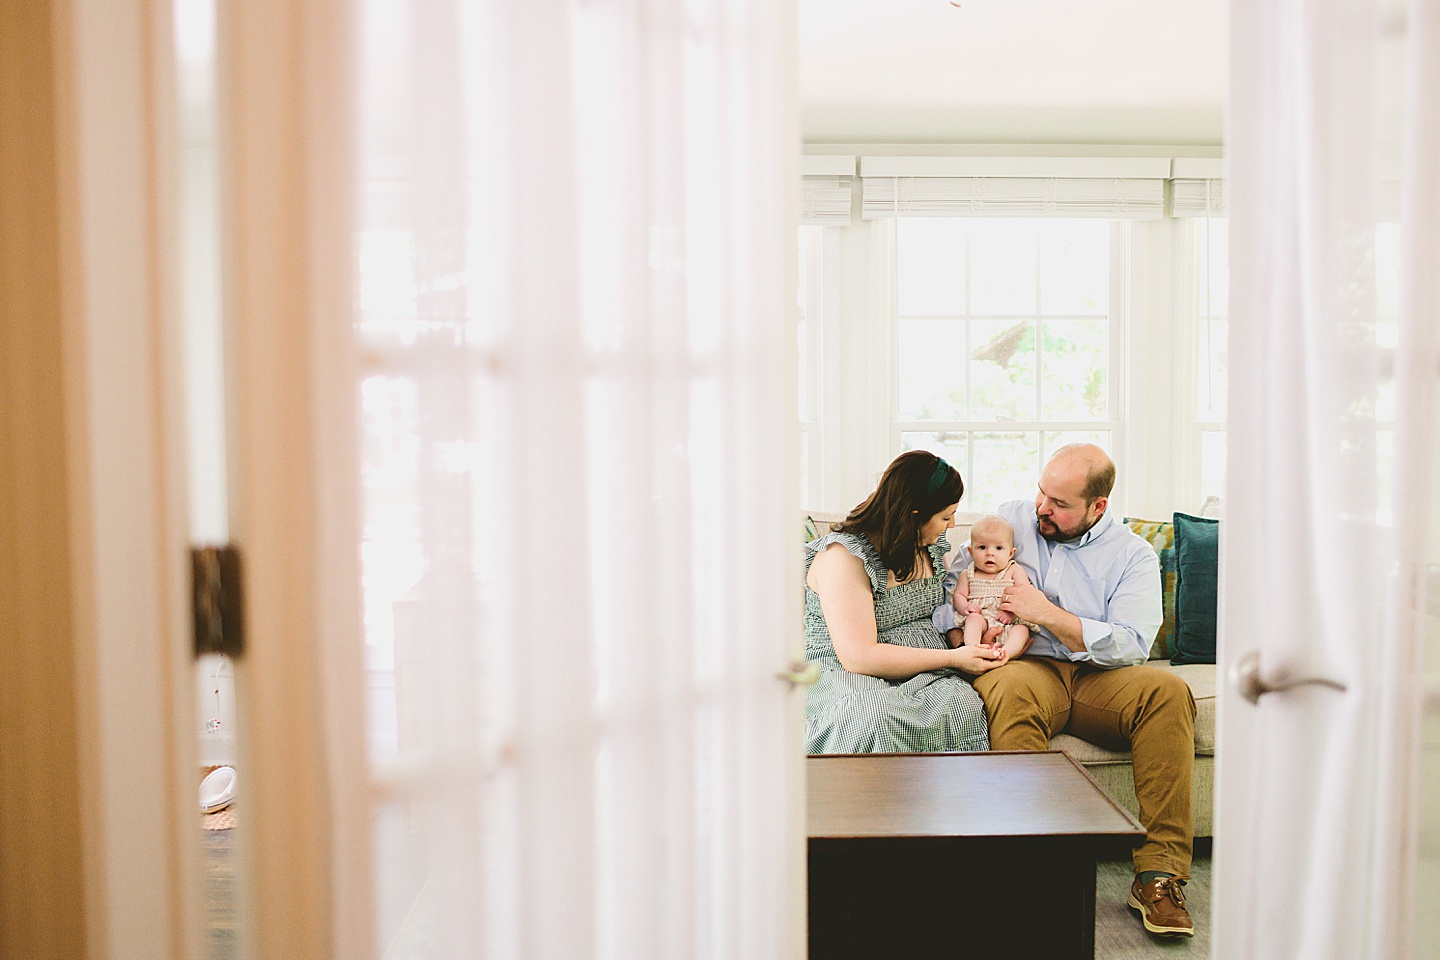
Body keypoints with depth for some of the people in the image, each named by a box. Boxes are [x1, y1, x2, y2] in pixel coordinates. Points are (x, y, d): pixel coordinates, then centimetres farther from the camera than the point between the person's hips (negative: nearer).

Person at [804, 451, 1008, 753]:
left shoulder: (932, 546, 12)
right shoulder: (842, 556, -14)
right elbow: (858, 656, -22)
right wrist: (953, 658, -18)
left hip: (924, 677, 6)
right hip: (846, 679, -6)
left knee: (962, 704, -29)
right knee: (876, 717, -40)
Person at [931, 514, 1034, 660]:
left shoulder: (1014, 570, 11)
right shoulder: (968, 574, 17)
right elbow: (958, 595, 11)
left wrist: (1012, 611, -18)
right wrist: (965, 607, -14)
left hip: (1009, 623, 0)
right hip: (981, 617, 0)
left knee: (1022, 629, -28)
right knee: (974, 618, -31)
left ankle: (1006, 652, -53)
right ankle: (973, 647, -53)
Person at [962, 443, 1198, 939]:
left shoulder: (1133, 555, 4)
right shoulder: (1011, 518, 10)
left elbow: (1131, 645, -8)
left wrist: (1048, 614, -15)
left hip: (1098, 677, 1)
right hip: (1026, 666, -1)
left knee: (1168, 690, -29)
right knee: (1008, 689, -37)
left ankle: (1158, 874, -27)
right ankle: (1027, 867, -37)